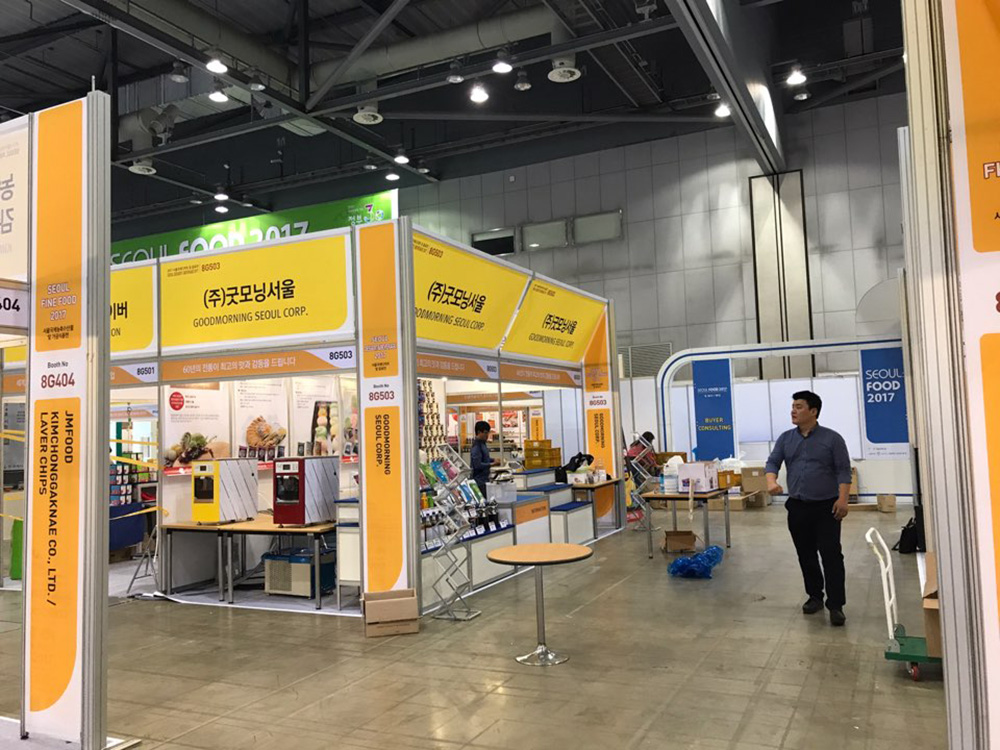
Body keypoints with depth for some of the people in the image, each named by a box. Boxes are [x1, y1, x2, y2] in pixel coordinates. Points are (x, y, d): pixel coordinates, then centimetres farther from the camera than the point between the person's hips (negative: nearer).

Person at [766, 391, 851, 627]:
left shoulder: (832, 438, -3)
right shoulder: (785, 438, 8)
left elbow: (843, 470, -6)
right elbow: (772, 462, 2)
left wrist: (842, 499, -17)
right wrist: (772, 481, -19)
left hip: (826, 507, -4)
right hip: (797, 507, 4)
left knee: (831, 555, -7)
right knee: (806, 555, 11)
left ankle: (836, 605, -4)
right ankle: (815, 596, 25)